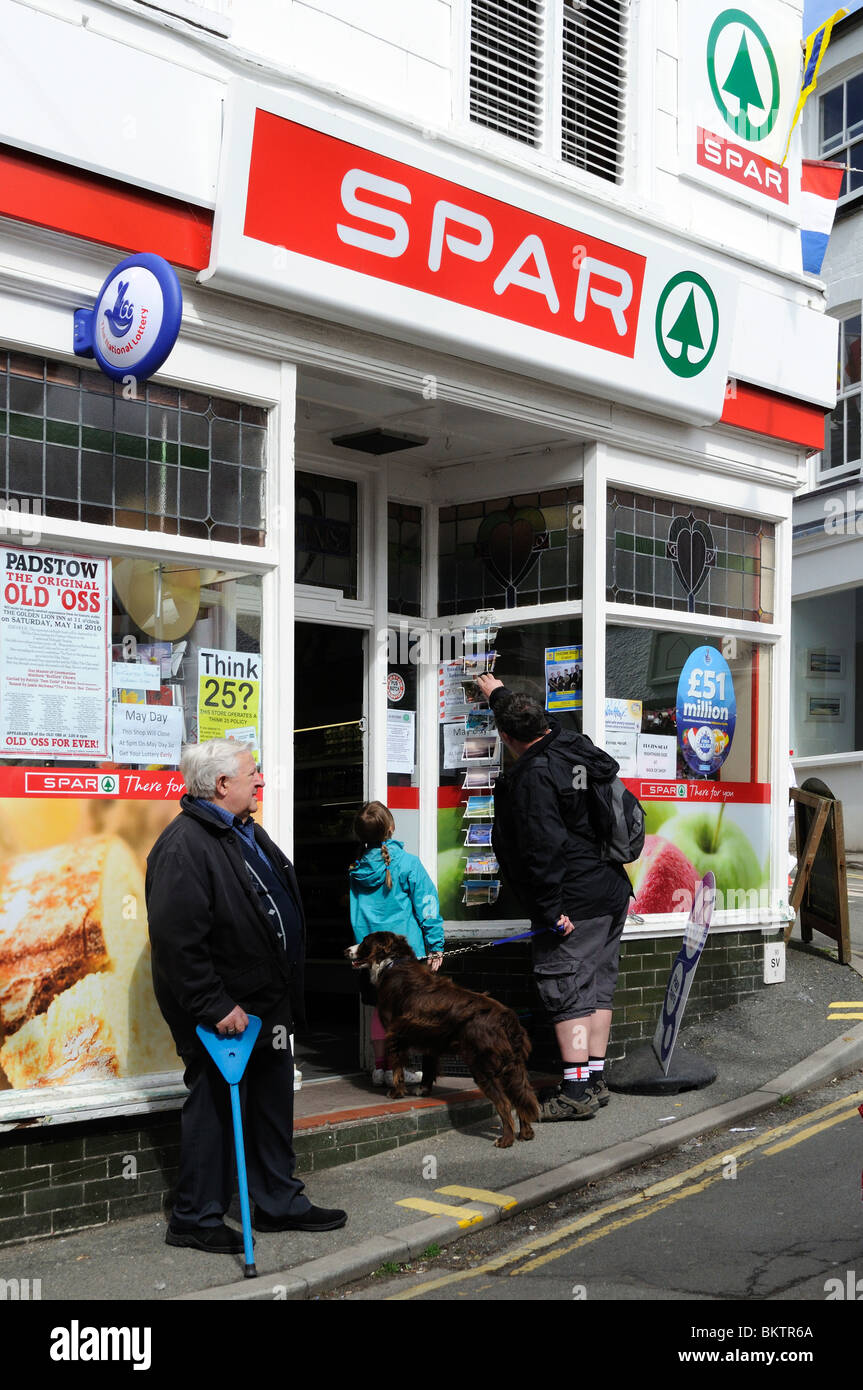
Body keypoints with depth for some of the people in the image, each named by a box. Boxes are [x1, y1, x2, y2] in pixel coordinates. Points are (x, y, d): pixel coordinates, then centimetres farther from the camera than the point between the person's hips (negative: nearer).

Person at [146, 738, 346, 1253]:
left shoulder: (250, 835, 13)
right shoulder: (185, 845, -20)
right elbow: (177, 939, -26)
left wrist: (288, 998, 21)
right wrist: (215, 1007, -24)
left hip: (267, 1005, 10)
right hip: (224, 1013, -10)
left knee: (274, 1104, 17)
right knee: (215, 1108, 2)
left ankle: (281, 1203, 30)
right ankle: (196, 1219, 17)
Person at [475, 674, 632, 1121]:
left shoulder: (534, 776, -18)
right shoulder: (573, 745, 9)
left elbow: (543, 848, -24)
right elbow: (538, 721, 32)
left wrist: (551, 910, -20)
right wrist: (498, 693, 46)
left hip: (573, 902, -10)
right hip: (612, 893, 10)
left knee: (565, 990, -5)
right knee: (597, 984, 13)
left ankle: (576, 1090, -4)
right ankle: (595, 1080, 20)